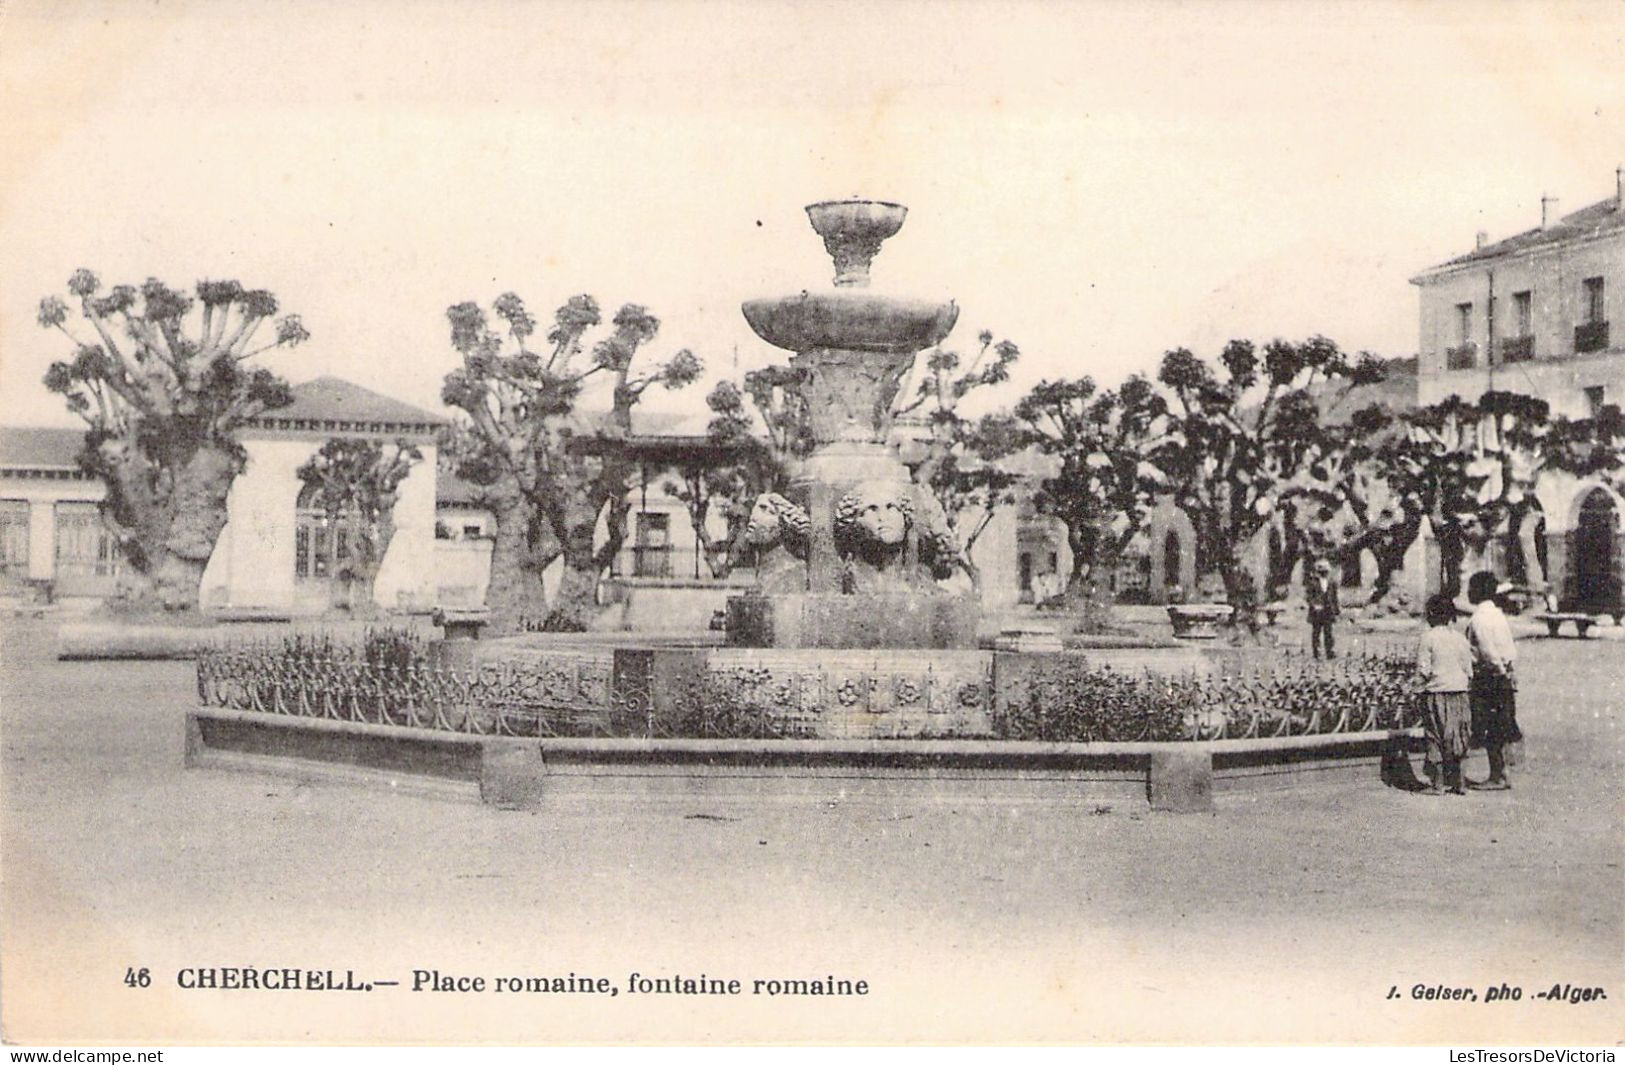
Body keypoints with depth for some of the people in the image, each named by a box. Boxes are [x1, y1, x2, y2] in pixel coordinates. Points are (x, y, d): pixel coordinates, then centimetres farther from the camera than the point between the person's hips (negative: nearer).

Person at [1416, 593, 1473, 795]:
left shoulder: (1428, 638, -9)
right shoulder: (1460, 638, 5)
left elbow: (1423, 670, -10)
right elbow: (1469, 670, 9)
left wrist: (1419, 691, 0)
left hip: (1435, 693, -4)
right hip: (1458, 694, 4)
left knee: (1436, 740, 2)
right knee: (1456, 739, 10)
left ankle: (1438, 784, 2)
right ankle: (1457, 783, 12)